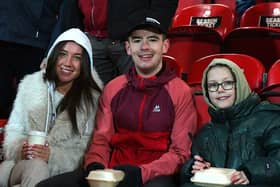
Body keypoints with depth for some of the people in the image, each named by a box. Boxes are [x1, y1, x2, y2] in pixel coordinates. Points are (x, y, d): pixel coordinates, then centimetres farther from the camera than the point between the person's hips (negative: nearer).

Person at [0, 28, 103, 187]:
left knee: (38, 165, -35)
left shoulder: (92, 98, 0)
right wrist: (20, 149, -12)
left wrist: (52, 156, -18)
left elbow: (86, 149, -4)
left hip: (61, 169, -1)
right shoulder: (31, 84, 8)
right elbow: (14, 129, 9)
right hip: (21, 162, 2)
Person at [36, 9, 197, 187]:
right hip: (112, 171, 4)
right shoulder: (113, 88, 11)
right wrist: (95, 166, -11)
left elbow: (180, 152, -3)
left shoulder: (181, 92, -2)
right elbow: (101, 139, 11)